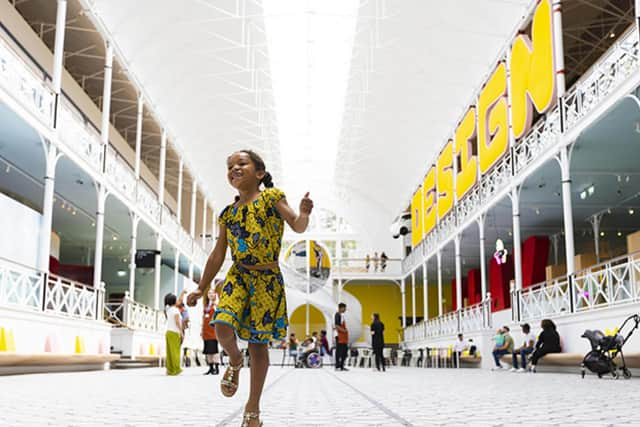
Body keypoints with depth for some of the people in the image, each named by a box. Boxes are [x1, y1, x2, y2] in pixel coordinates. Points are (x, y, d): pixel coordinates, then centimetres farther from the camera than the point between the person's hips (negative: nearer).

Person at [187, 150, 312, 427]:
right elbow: (217, 256, 13)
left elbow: (298, 227, -9)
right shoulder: (228, 213, 8)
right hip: (238, 277, 3)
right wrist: (201, 289, 12)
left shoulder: (272, 197, -1)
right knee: (223, 327, -21)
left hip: (268, 280, -2)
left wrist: (304, 213, -32)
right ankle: (235, 362, 15)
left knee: (258, 343, 2)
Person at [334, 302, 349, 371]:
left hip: (343, 337, 10)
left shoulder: (342, 315, 19)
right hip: (339, 336, -10)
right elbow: (336, 326, -20)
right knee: (339, 351, -6)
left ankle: (341, 366, 16)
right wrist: (344, 330, -21)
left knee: (344, 352, 10)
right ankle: (337, 366, -3)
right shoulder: (337, 315, -11)